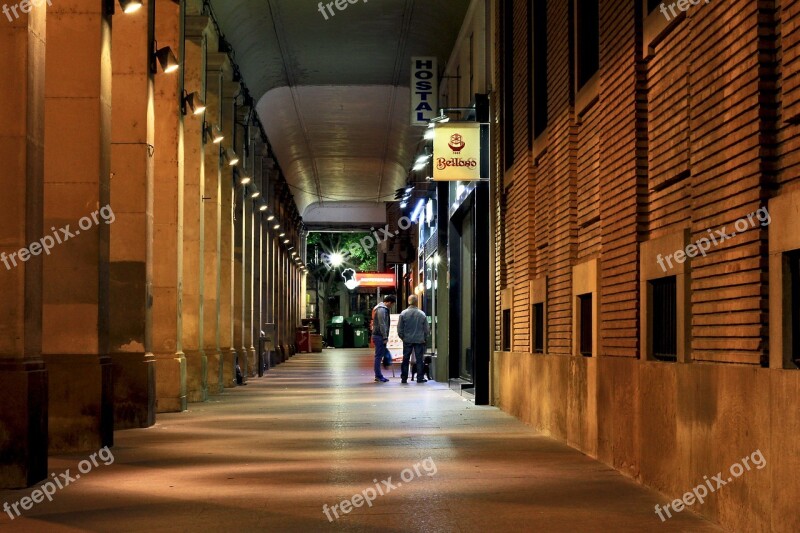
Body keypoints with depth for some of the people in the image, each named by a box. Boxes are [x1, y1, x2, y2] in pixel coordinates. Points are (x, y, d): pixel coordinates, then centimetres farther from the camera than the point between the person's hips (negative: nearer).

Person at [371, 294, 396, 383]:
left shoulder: (384, 309, 17)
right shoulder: (382, 310, -16)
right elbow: (382, 325, -20)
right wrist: (385, 337, -18)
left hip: (378, 335, 10)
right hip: (380, 336, -10)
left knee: (379, 355, 13)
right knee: (379, 355, -6)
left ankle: (378, 375, 18)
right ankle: (378, 376, -3)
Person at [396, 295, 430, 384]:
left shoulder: (403, 314, -6)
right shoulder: (422, 314, -5)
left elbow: (399, 328, -2)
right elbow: (426, 329, 2)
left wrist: (402, 337, 14)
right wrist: (425, 338, 17)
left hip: (407, 340, 0)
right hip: (420, 340, 0)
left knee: (405, 359, 7)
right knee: (420, 359, 5)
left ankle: (404, 378, 9)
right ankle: (420, 378, 4)